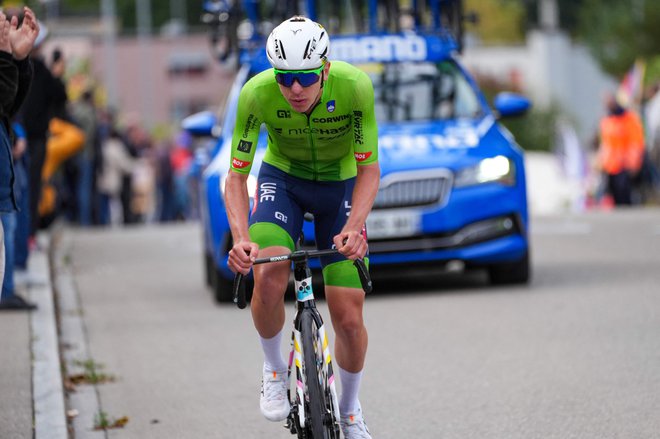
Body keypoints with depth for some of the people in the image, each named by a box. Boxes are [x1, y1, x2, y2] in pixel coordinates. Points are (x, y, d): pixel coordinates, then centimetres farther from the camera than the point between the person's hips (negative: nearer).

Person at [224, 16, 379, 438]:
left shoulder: (355, 86, -31)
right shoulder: (256, 94, -30)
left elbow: (369, 171, -24)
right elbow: (236, 177, -23)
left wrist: (353, 227, -40)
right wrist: (241, 239, -39)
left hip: (340, 184, 0)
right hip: (282, 178, 0)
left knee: (349, 317, -4)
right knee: (269, 277, -29)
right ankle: (275, 369, 0)